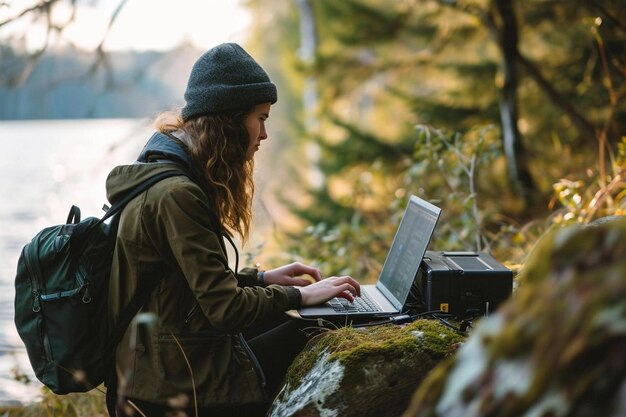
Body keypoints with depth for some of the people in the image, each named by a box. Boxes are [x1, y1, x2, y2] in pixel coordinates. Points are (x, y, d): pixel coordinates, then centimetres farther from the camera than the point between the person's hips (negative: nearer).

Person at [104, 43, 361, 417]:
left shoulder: (160, 172, 9)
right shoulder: (176, 195, -23)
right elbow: (224, 308, -22)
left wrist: (260, 278, 11)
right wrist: (299, 295, -10)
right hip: (186, 384, -10)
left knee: (296, 324, 13)